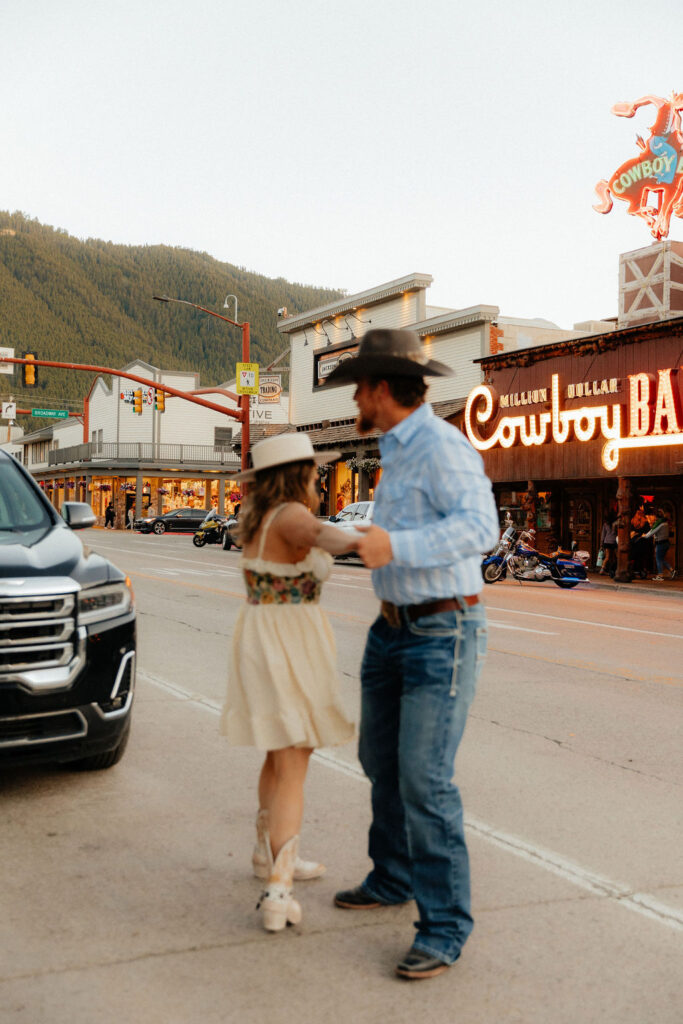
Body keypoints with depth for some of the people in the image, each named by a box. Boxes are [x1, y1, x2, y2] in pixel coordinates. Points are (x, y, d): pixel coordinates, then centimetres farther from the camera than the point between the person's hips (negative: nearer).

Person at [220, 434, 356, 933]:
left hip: (258, 636, 9)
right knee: (293, 770, -5)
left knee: (284, 751, 24)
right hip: (291, 646, -9)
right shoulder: (291, 516, -19)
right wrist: (355, 543, -63)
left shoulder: (253, 515, 7)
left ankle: (270, 854, 38)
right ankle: (277, 892, -10)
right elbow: (319, 534, -43)